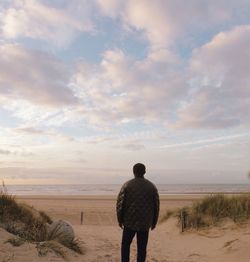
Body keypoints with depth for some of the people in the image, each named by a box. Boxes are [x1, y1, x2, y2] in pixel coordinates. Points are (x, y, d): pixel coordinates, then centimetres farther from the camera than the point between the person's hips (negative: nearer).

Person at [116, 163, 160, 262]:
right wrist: (154, 222, 13)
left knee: (125, 245, 17)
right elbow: (156, 206, 2)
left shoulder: (127, 185, -6)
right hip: (145, 224, 1)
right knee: (142, 248, 10)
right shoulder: (152, 186, -1)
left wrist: (120, 219, 6)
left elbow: (120, 204, -6)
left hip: (129, 222, -1)